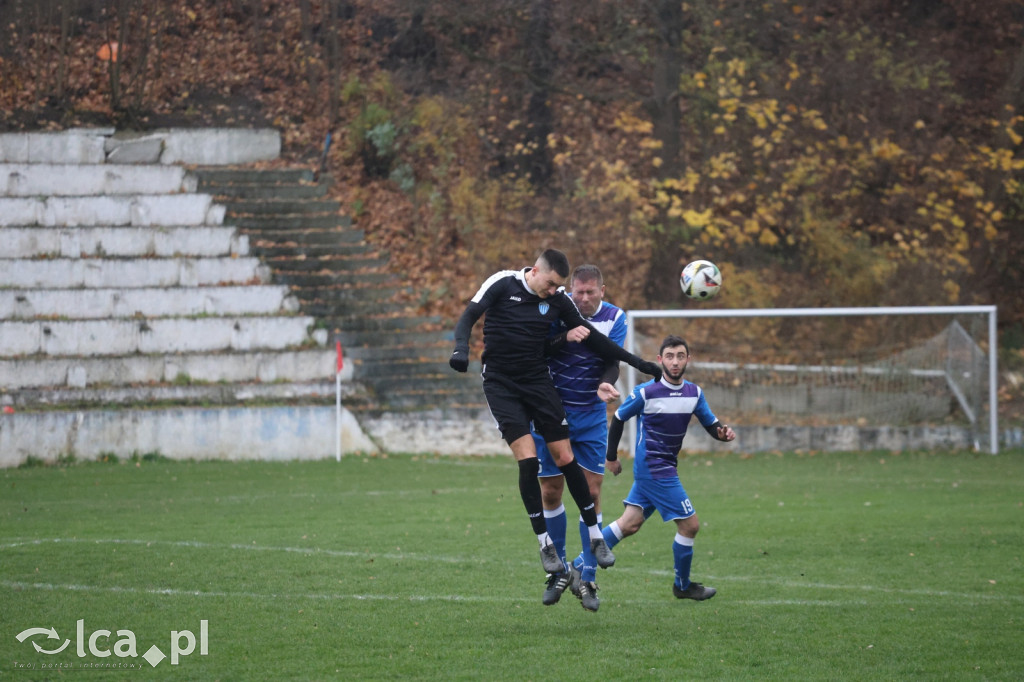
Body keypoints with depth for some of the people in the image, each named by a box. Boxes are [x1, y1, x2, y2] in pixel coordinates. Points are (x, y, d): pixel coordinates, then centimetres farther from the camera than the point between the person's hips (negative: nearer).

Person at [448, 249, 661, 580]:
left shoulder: (558, 300, 0)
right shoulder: (503, 284, -9)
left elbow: (592, 338, 8)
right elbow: (469, 316, -11)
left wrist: (634, 361, 6)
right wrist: (461, 348, -31)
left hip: (538, 382, 3)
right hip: (501, 384, -3)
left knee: (565, 457, -4)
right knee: (528, 459, -14)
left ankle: (596, 536, 7)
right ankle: (545, 543, -3)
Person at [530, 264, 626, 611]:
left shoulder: (615, 318, -4)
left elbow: (613, 361, -13)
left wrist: (606, 384, -35)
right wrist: (566, 337, -31)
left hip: (591, 414, 0)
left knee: (591, 492, -5)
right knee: (550, 491, 3)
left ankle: (588, 578, 2)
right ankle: (559, 571, 20)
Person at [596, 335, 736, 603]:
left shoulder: (694, 393, 4)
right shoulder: (645, 393, -13)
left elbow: (711, 424, 7)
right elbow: (618, 419, -2)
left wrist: (723, 432, -16)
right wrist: (611, 457, 5)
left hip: (665, 468, 7)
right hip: (653, 468, -7)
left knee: (630, 524, 8)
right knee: (689, 524, -5)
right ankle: (683, 585, 13)